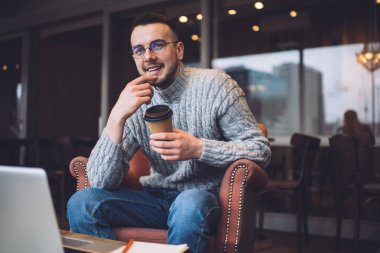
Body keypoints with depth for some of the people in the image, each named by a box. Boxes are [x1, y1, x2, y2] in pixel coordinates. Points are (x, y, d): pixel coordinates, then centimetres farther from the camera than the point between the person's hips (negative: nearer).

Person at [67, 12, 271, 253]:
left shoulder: (214, 84, -11)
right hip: (155, 198, 3)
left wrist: (198, 148, -26)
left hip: (204, 197, -3)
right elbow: (101, 182, -11)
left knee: (189, 205, -36)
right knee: (81, 203, -17)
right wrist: (117, 117, -25)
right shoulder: (135, 101, -3)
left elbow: (260, 149, -11)